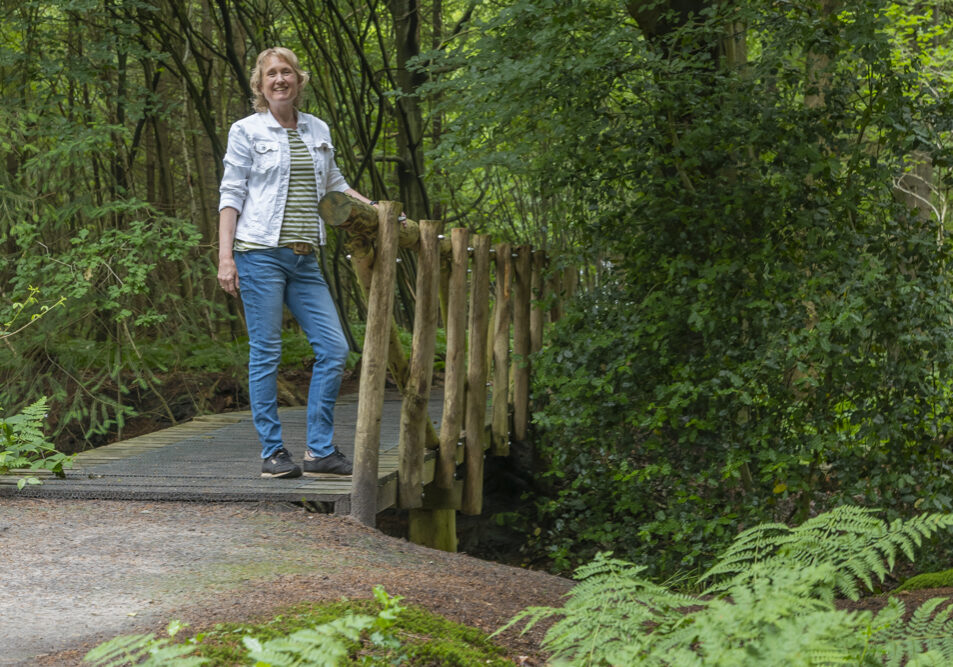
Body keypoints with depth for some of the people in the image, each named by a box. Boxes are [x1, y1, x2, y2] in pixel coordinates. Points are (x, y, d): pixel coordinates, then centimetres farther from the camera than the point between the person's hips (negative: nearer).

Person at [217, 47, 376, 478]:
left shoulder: (318, 131, 15)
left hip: (304, 260, 5)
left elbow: (333, 183, 29)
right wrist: (225, 257, -9)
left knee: (334, 348, -2)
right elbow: (231, 195, -2)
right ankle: (272, 452, 5)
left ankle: (319, 450, 5)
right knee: (266, 353, -3)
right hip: (260, 253, -5)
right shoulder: (246, 131, 1)